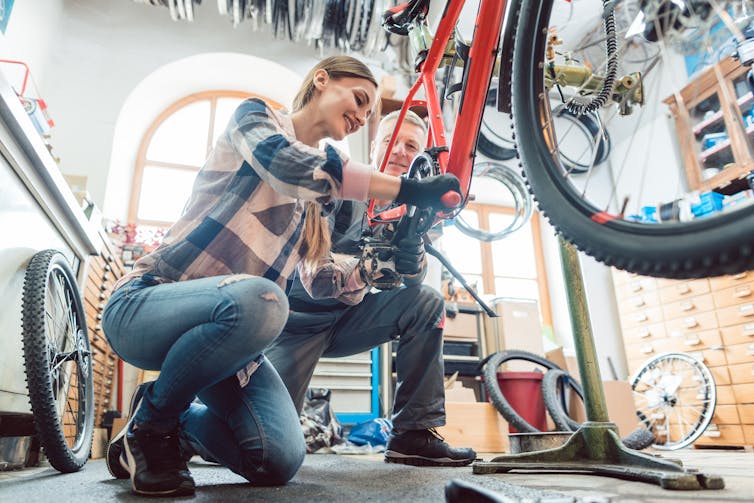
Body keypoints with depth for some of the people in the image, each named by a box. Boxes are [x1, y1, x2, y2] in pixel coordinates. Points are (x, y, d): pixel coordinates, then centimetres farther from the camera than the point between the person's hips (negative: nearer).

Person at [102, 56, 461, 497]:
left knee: (280, 461, -16)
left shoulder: (319, 197, 16)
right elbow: (288, 165, -26)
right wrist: (406, 189, -26)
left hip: (231, 329, 6)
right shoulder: (255, 116, -1)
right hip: (147, 302, -5)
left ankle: (176, 428, 15)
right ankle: (150, 423, -10)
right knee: (255, 300, -39)